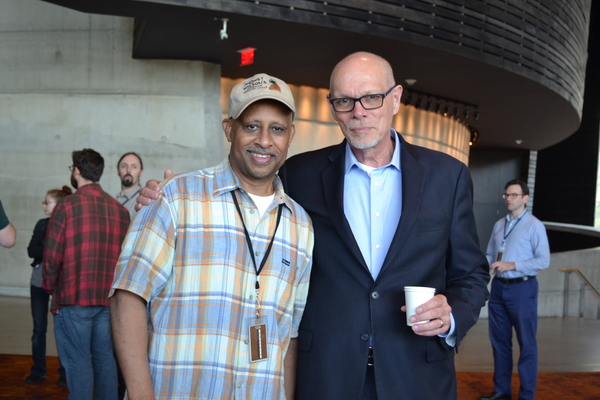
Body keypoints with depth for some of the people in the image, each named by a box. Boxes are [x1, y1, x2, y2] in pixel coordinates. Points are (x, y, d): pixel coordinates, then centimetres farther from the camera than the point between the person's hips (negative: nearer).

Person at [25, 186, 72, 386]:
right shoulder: (42, 224, 7)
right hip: (39, 281, 4)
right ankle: (38, 371, 20)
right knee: (39, 328, 9)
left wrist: (44, 252, -16)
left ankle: (64, 372, 12)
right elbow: (31, 250, -2)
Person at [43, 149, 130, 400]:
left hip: (74, 298, -4)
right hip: (109, 298, 4)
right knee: (104, 358, 13)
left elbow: (52, 256, -7)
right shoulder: (120, 209, 5)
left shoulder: (67, 206, -8)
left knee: (78, 362, 2)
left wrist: (50, 287, 10)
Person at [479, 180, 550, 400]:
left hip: (522, 288, -6)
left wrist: (512, 265, -21)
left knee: (526, 343, 4)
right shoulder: (498, 225, 11)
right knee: (499, 341, 14)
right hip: (498, 287, 6)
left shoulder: (534, 225, -8)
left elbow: (543, 260, -14)